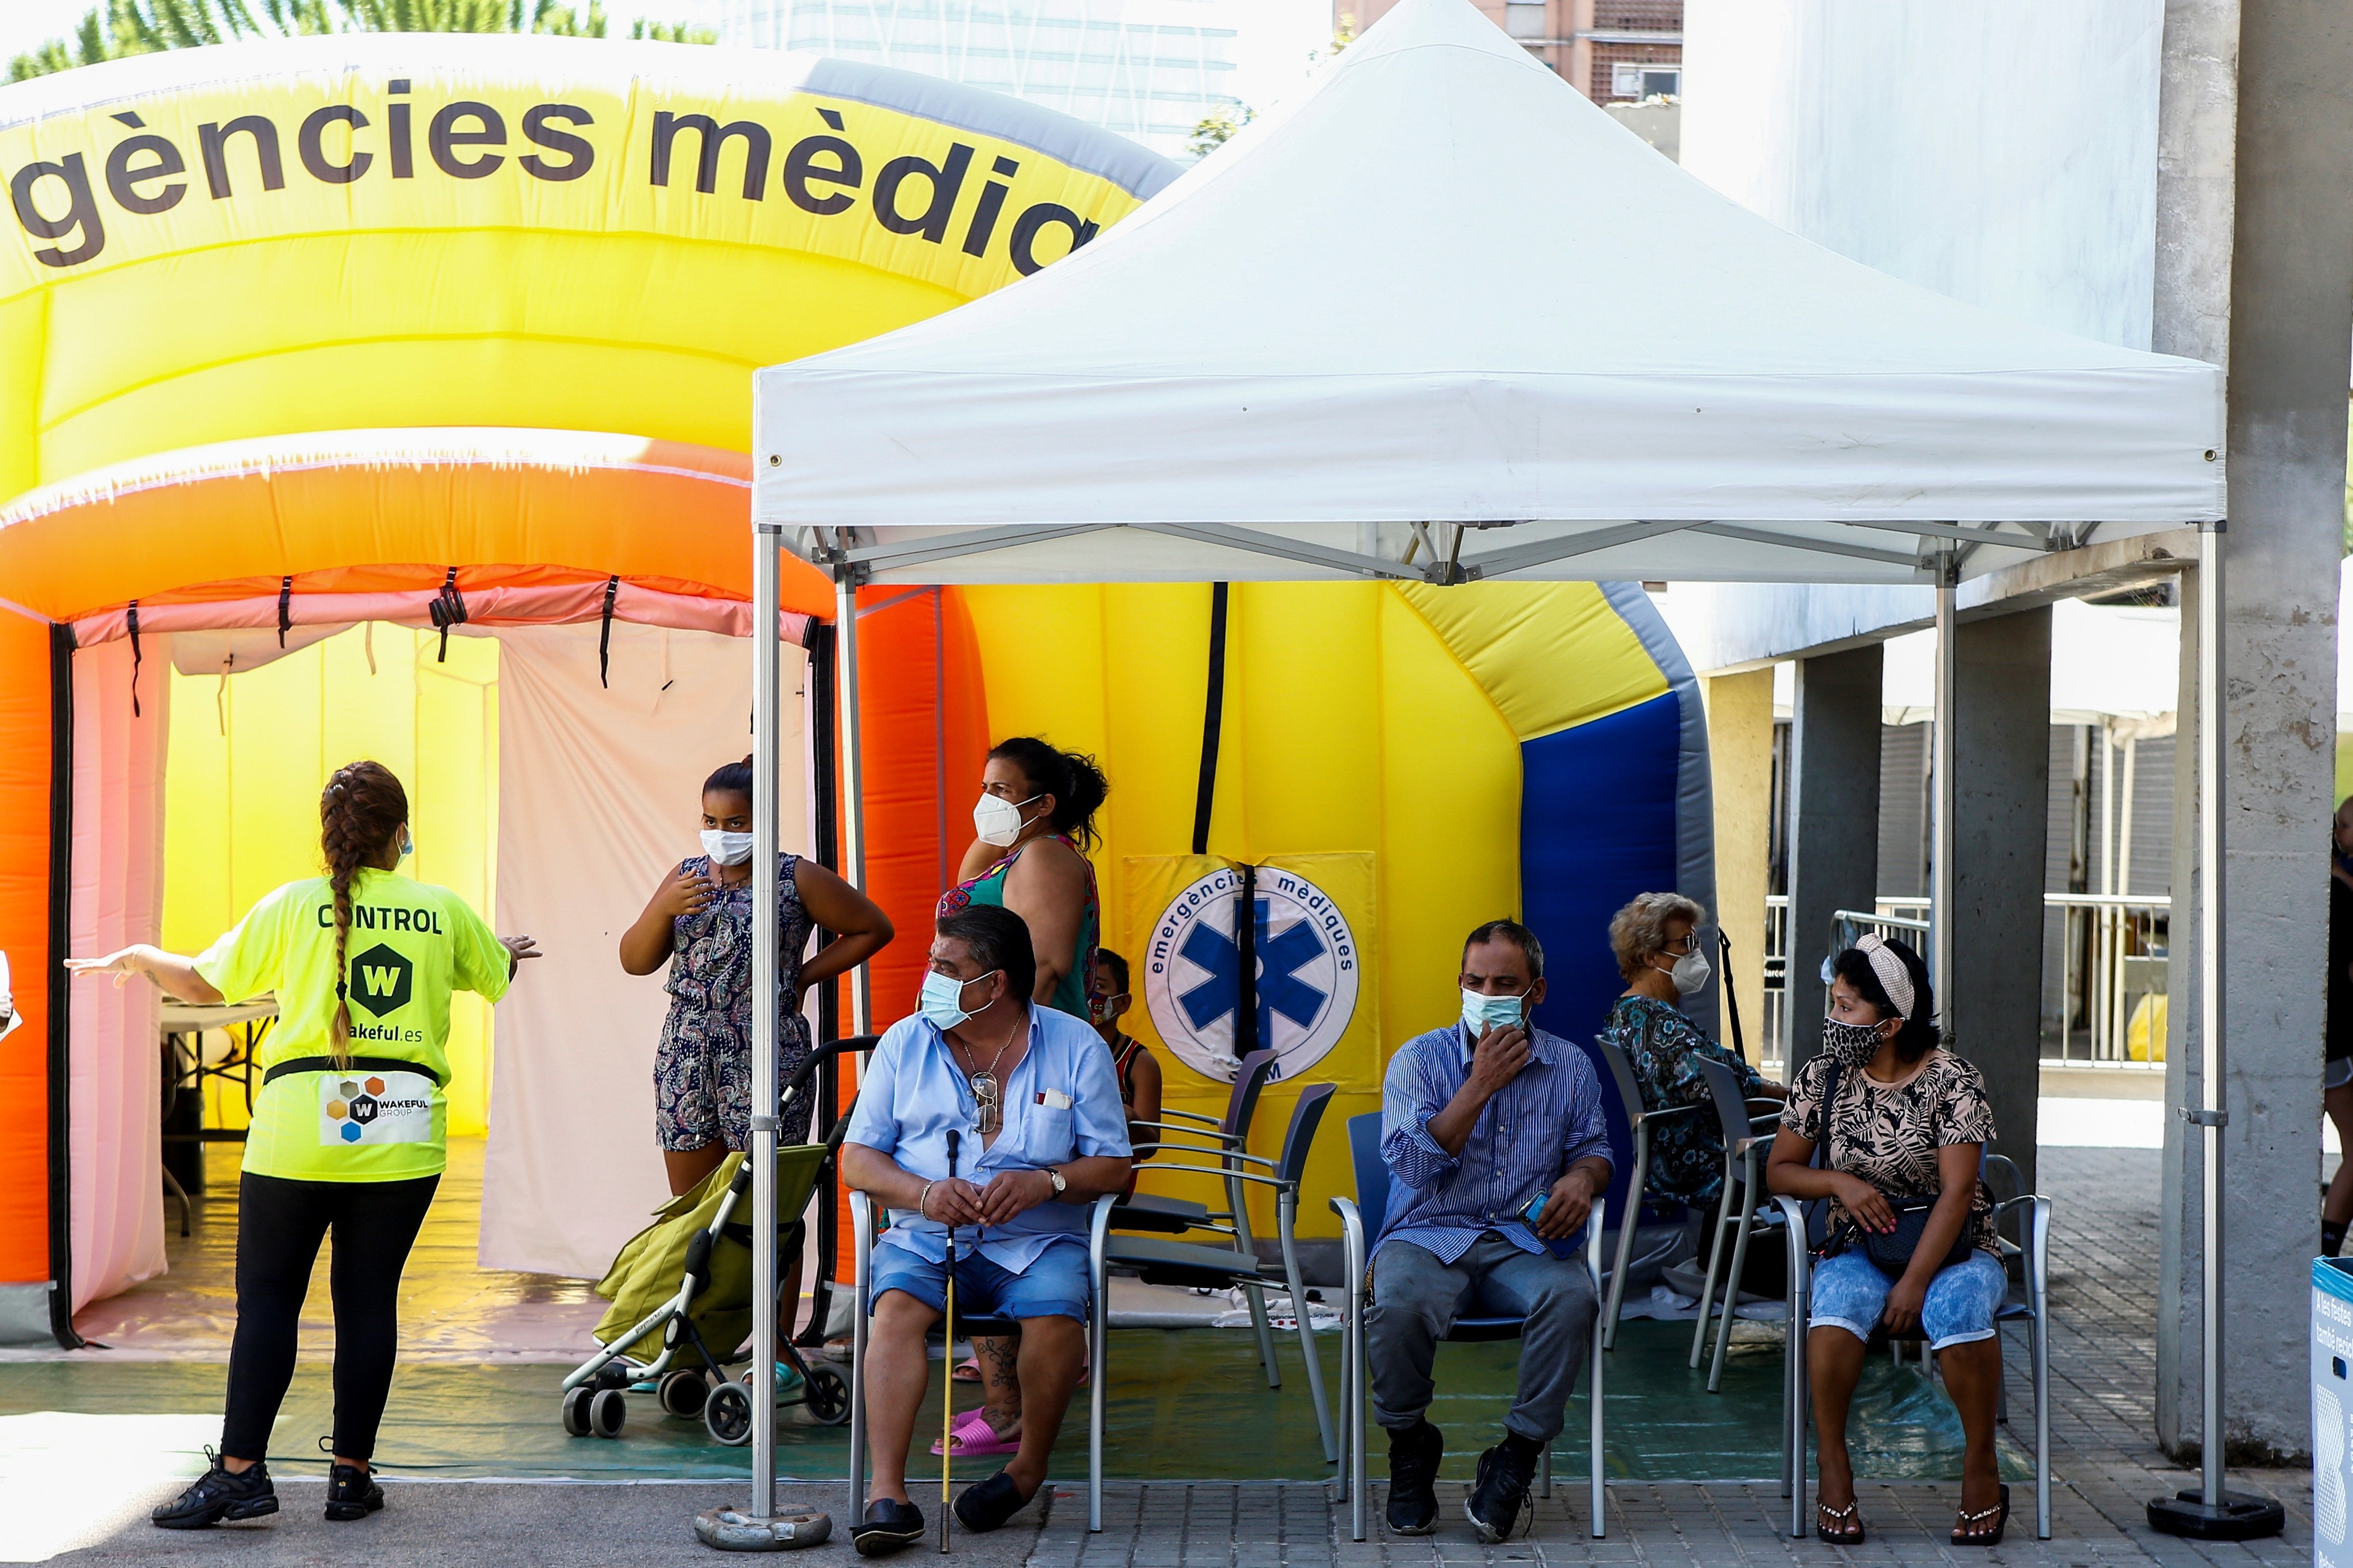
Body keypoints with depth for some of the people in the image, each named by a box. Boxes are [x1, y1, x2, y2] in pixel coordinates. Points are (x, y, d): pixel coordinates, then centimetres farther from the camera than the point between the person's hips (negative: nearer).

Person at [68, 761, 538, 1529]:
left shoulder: (293, 906, 0)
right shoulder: (445, 911, 6)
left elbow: (203, 983, 8)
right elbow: (497, 977, 25)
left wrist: (138, 956, 28)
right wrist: (512, 950, 49)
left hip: (302, 1124, -2)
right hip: (404, 1129, 2)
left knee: (267, 1296, 5)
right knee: (369, 1296, 8)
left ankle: (240, 1471, 2)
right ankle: (351, 1476, 11)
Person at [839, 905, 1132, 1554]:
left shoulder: (1076, 1046, 4)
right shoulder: (905, 1043, 8)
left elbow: (1113, 1166, 4)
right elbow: (857, 1159, 6)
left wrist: (1046, 1182, -16)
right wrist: (922, 1193, -14)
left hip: (1037, 1240, -1)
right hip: (924, 1235, 1)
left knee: (1056, 1316, -31)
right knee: (896, 1306, -30)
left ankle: (1030, 1468, -6)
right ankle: (887, 1494, -32)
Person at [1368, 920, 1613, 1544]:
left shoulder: (1570, 1067, 11)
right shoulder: (1418, 1060, 2)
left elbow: (1593, 1147, 18)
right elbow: (1412, 1163, -10)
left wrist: (1582, 1177, -7)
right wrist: (1480, 1085, -17)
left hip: (1526, 1242, 2)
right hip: (1430, 1234, -1)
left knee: (1571, 1297, -34)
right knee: (1399, 1304, -36)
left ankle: (1516, 1458, -16)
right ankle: (1410, 1447, -7)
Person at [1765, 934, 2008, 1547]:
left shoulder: (1952, 1081, -8)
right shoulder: (1821, 1079, 3)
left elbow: (1956, 1192, -14)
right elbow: (1780, 1171, 11)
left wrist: (1915, 1283, -23)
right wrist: (1840, 1182, -10)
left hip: (1952, 1247, -2)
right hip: (1859, 1248, 2)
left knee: (1958, 1309, -35)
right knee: (1837, 1305, -33)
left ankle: (1982, 1467, -16)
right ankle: (1833, 1466, -19)